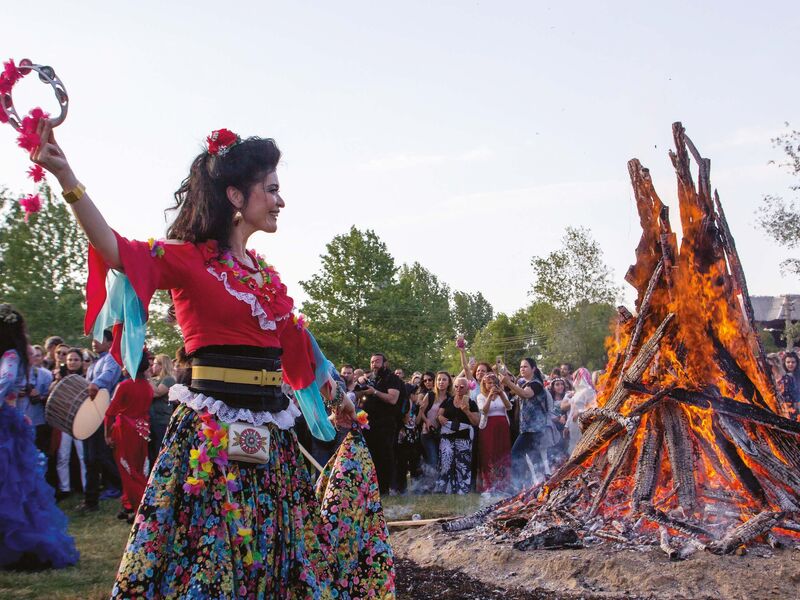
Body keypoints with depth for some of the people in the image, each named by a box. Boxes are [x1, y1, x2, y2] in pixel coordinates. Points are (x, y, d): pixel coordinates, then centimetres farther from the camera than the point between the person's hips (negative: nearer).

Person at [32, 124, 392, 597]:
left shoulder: (265, 275, 13)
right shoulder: (190, 258, -7)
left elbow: (294, 343, 24)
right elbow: (118, 250, -24)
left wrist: (335, 395, 34)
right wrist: (66, 177, -38)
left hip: (270, 432, 7)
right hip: (213, 428, -7)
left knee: (271, 550, 12)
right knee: (206, 555, -1)